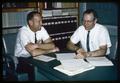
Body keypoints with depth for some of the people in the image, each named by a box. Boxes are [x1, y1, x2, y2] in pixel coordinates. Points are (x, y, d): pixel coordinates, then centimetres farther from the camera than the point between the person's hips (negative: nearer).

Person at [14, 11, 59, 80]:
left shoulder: (42, 29, -4)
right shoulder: (23, 31, -22)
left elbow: (52, 45, -12)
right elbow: (33, 53, -31)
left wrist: (38, 45, -27)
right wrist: (50, 50, -19)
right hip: (22, 59, -5)